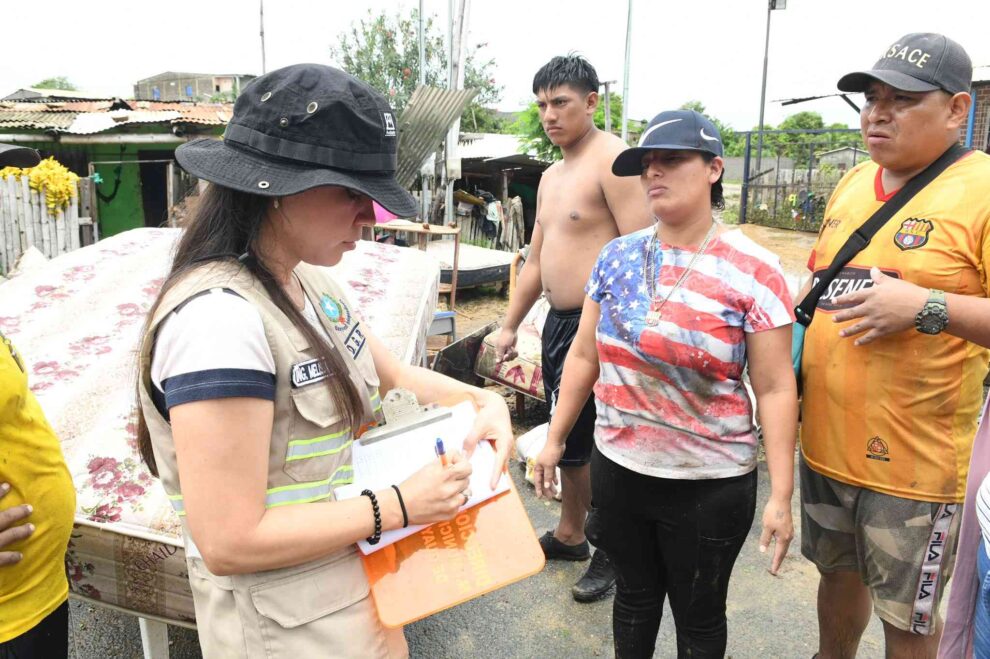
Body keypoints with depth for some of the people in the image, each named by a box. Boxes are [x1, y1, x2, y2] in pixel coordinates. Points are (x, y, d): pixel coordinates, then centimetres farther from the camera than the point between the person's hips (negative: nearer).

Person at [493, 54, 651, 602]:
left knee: (574, 444, -3)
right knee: (567, 438, 18)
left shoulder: (612, 161, -12)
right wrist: (509, 326, 21)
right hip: (558, 321, 9)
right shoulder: (551, 176, 17)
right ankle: (569, 535, 36)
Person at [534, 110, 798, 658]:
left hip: (710, 485, -3)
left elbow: (775, 389, -12)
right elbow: (584, 356, 6)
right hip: (617, 467, 4)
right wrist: (555, 439, 8)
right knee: (634, 594, 22)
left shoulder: (752, 272, -12)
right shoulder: (616, 257, 0)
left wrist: (781, 494, -14)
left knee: (698, 614, 17)